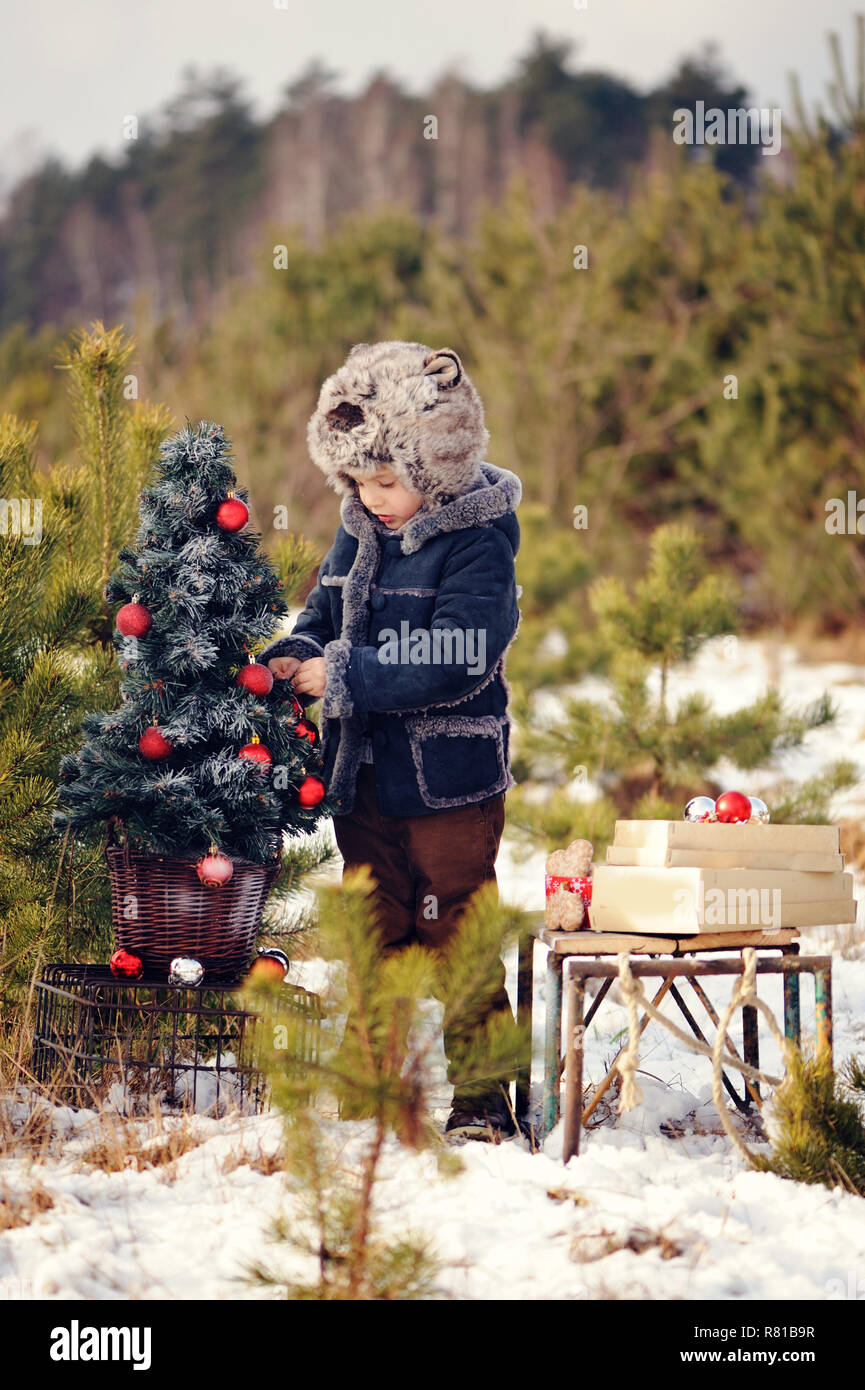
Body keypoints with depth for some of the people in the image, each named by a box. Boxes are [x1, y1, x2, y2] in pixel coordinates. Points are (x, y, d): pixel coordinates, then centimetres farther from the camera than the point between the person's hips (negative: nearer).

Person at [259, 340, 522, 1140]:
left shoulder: (477, 543, -15)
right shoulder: (358, 535, 7)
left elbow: (453, 663, -23)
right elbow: (327, 616, 17)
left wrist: (344, 677, -23)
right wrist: (296, 657, -6)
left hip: (452, 781, -7)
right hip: (364, 776, 7)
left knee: (456, 940, 0)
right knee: (373, 937, 14)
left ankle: (482, 1102, 9)